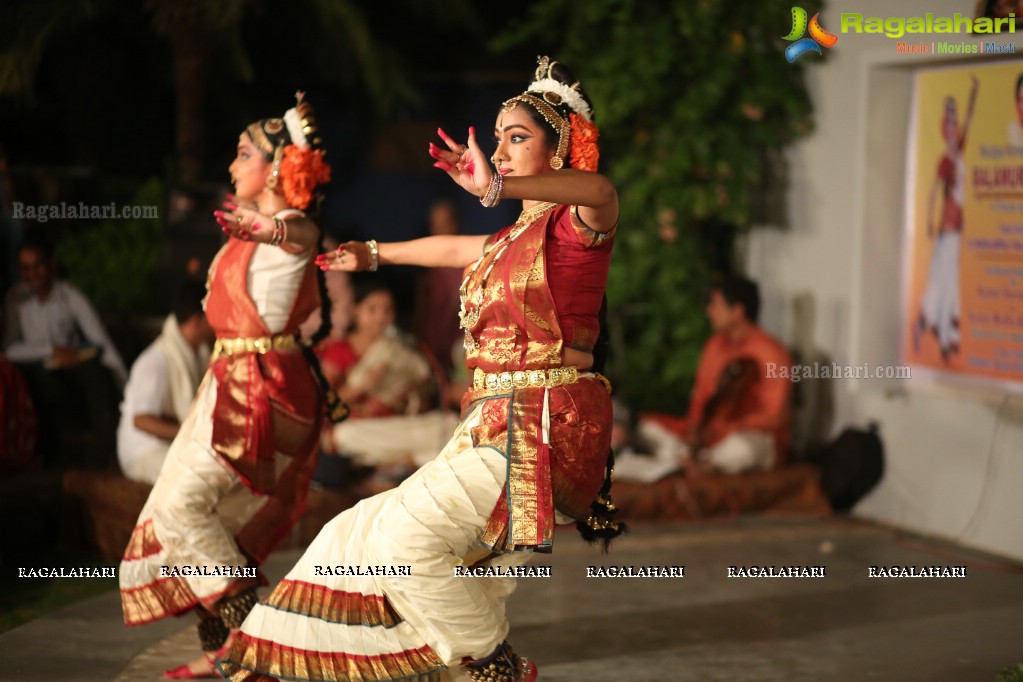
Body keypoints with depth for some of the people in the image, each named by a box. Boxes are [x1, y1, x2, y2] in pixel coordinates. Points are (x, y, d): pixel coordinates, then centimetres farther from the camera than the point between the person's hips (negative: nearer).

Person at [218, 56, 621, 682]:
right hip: (495, 423, 9)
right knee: (368, 536, 8)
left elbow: (602, 193, -32)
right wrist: (374, 254, 54)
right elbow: (451, 248, 38)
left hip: (549, 429, -9)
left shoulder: (574, 224, -7)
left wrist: (498, 186, -47)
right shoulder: (515, 239, 19)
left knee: (406, 540, -19)